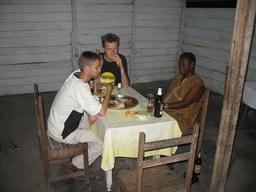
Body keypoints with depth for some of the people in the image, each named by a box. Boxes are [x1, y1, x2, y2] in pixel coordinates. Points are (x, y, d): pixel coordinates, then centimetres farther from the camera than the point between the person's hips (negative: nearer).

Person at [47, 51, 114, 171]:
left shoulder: (77, 74, -4)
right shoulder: (80, 87, -32)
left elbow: (87, 100, 14)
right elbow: (102, 112, -30)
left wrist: (91, 113, -3)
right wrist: (109, 91, -16)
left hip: (56, 123, 9)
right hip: (62, 133, -9)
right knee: (103, 142, -7)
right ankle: (76, 165, 12)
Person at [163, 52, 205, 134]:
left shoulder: (197, 85, -10)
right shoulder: (178, 77, 15)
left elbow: (184, 103, -20)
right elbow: (167, 94, 13)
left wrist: (166, 105, -31)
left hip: (181, 118, -7)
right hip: (165, 110, 7)